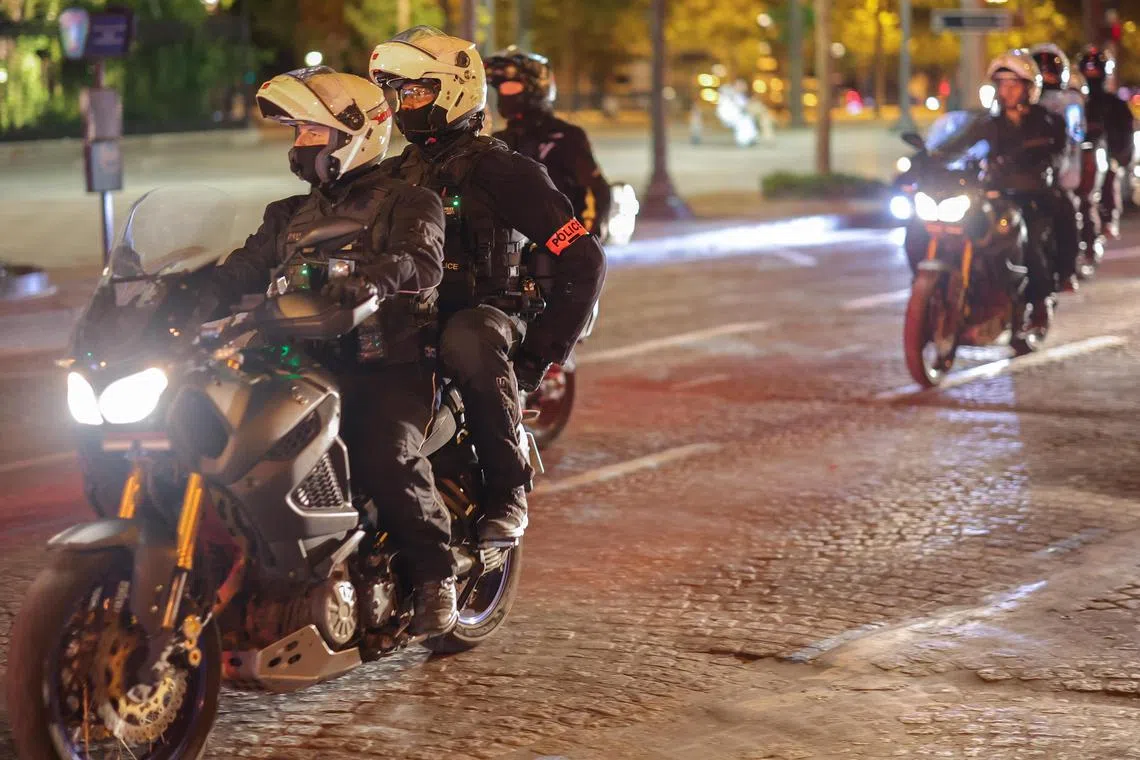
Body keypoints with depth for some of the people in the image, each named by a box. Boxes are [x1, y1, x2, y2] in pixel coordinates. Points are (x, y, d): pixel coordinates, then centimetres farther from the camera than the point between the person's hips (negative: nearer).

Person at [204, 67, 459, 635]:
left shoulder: (405, 201, 3)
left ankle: (435, 577, -13)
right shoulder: (291, 215, 24)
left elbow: (422, 259, -17)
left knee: (386, 457, -30)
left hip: (388, 365, -5)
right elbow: (243, 270, 13)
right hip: (309, 365, 6)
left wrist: (373, 278, -39)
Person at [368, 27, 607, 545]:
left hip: (486, 313, -6)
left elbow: (582, 259, -7)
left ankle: (508, 492, -31)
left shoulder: (496, 170, -2)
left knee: (467, 342, -41)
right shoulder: (393, 176, 19)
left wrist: (538, 353, -12)